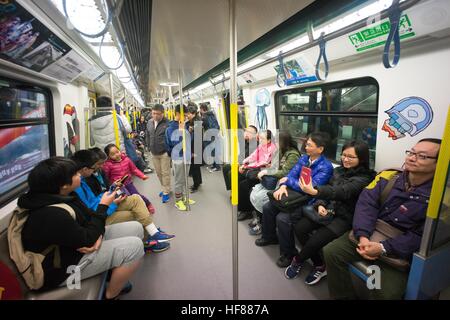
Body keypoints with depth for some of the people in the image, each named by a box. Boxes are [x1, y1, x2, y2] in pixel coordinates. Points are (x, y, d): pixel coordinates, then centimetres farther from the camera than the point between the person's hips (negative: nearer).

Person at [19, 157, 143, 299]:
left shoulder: (64, 196, -2)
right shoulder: (51, 215, -31)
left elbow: (89, 217, 5)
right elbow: (87, 240, -23)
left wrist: (98, 235, -17)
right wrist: (103, 206, -15)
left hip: (75, 242, 9)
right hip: (64, 267, -9)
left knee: (135, 228, 1)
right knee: (134, 246, -22)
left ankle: (115, 270, 16)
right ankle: (111, 295, 0)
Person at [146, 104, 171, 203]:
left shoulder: (167, 123, -15)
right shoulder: (149, 122, 5)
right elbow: (147, 136, 15)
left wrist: (169, 150, -13)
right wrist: (149, 148, 13)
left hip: (164, 153, -6)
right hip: (154, 153, 6)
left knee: (165, 173, 3)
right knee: (158, 173, 16)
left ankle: (166, 192, 16)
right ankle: (165, 188, 34)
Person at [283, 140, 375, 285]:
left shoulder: (364, 178, -14)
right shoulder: (338, 170, 8)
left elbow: (342, 191, -31)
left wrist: (315, 191, -48)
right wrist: (321, 204, -9)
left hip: (345, 217, -6)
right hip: (329, 210, 6)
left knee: (315, 241, -22)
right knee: (299, 228, -13)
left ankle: (298, 260, 13)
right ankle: (319, 265, 6)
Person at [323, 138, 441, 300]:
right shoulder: (387, 177, -2)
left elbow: (422, 237, -13)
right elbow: (366, 203, -10)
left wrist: (383, 248, -23)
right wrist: (363, 236, -24)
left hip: (399, 250, -3)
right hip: (369, 236, 3)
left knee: (386, 292, -22)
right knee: (331, 251, -11)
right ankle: (344, 296, 11)